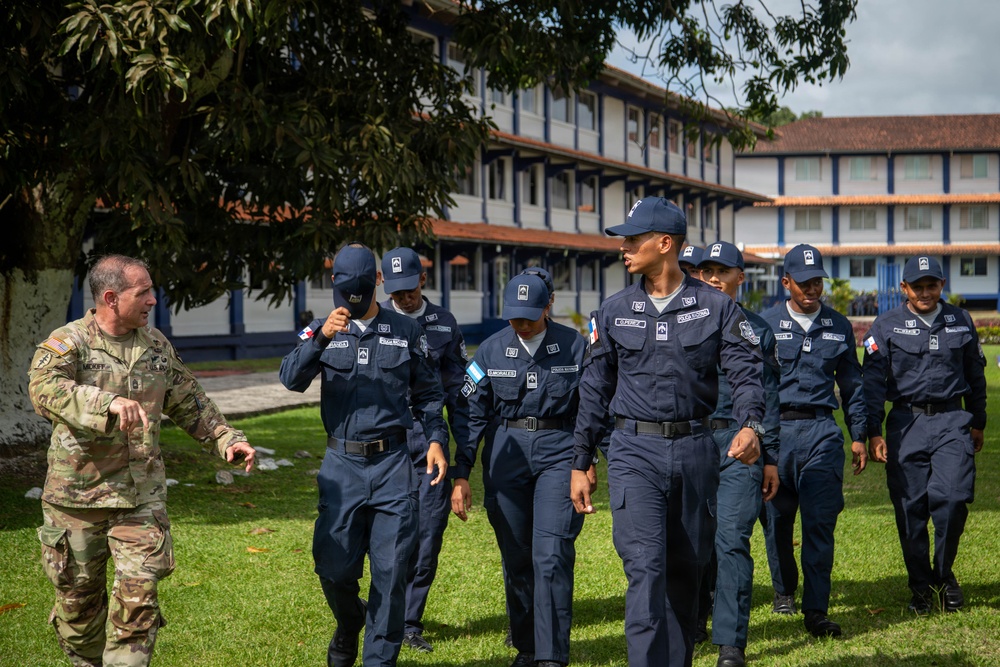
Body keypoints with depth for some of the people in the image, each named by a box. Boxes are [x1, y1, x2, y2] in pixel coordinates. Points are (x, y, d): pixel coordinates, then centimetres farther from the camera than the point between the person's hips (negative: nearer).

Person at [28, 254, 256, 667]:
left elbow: (188, 402, 19)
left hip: (141, 494, 3)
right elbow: (45, 389, -31)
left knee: (139, 595, -6)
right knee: (78, 596, 11)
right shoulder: (67, 343, -10)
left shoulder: (156, 345, 7)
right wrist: (109, 404, -46)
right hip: (77, 494, -3)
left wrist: (225, 438, 6)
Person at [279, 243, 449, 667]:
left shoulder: (405, 331, 8)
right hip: (342, 463, 0)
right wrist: (322, 337, -26)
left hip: (393, 463, 0)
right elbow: (291, 378, -12)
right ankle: (348, 625, 32)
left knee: (390, 569, 0)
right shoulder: (323, 330, 5)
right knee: (334, 566, 0)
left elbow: (427, 393, 15)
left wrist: (436, 439, 2)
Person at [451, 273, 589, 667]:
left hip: (558, 451, -2)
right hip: (508, 453, 2)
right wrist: (461, 476, 1)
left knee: (551, 556, -12)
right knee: (516, 559, 8)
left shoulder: (573, 346, -2)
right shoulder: (491, 351, 2)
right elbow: (473, 415, 4)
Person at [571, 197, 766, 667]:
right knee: (645, 567, -11)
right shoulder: (614, 312, 6)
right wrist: (580, 463, 9)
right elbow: (594, 390, 11)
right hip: (635, 451, 0)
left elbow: (746, 372, -4)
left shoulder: (716, 307, 1)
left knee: (687, 568, 11)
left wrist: (749, 425, -24)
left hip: (694, 450, 1)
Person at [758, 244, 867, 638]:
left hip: (822, 431, 1)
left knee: (820, 523, -8)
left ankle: (816, 610, -6)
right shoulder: (764, 324, 4)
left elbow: (851, 384, 17)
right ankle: (784, 591, 30)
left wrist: (858, 436, 14)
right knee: (777, 520, 9)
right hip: (775, 430, 0)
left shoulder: (839, 326, 11)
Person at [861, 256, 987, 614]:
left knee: (953, 497, -13)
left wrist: (978, 423, 21)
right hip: (906, 422, -1)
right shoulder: (886, 325, 3)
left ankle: (944, 573, 10)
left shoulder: (961, 321, 10)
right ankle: (920, 585, 15)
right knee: (910, 507, 0)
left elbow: (975, 374, 20)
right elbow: (873, 381, 0)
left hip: (952, 421, 1)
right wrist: (873, 432, -7)